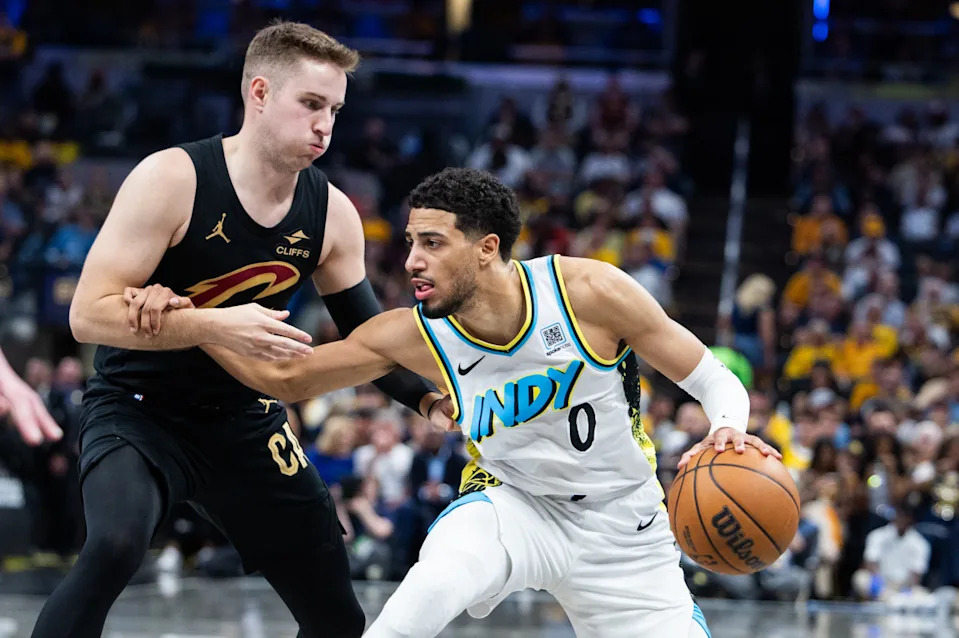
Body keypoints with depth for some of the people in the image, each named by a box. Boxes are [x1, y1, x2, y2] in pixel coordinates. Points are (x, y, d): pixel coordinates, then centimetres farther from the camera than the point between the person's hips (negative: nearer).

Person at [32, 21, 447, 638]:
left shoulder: (332, 213, -4)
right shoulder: (173, 179, -19)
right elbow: (89, 314, -22)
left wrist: (428, 395, -13)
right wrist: (216, 325, -34)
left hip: (243, 420, 5)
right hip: (139, 410, -5)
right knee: (115, 546, -36)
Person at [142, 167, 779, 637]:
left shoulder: (590, 291, -22)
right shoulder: (414, 335, -15)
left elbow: (714, 382, -15)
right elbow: (289, 379, -7)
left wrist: (730, 432, -37)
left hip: (621, 529, 0)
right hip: (517, 502, 0)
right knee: (434, 583, -34)